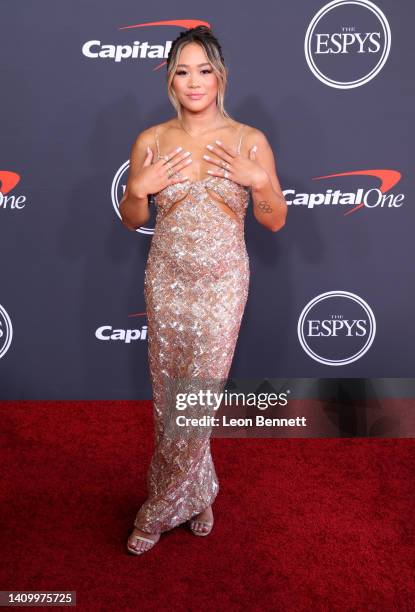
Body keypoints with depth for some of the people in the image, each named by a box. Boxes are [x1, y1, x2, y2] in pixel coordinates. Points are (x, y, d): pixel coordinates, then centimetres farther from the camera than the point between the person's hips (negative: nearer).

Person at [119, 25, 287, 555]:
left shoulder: (250, 141, -5)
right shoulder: (151, 141, -1)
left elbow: (275, 222, 0)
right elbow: (132, 222, 7)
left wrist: (257, 179, -17)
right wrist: (139, 188, -13)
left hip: (223, 283, -2)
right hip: (166, 280, 2)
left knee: (200, 395, 0)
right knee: (168, 393, 9)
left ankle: (161, 510, 20)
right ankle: (196, 494, 31)